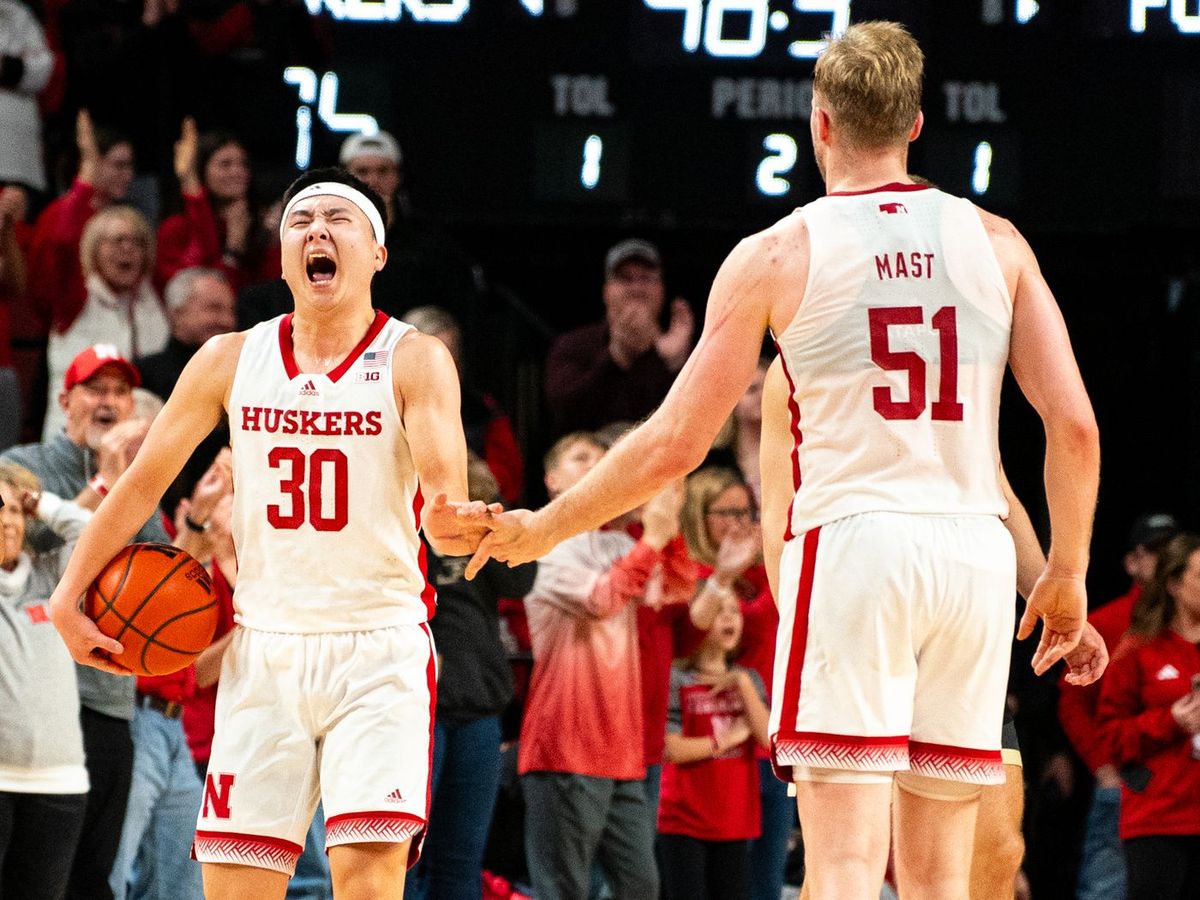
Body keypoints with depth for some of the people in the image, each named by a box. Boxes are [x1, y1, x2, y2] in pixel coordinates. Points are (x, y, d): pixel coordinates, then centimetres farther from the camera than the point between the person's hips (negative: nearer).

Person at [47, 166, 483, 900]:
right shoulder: (230, 360, 3)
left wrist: (452, 525, -43)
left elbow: (445, 507, -20)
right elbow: (144, 482, 13)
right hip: (265, 649, 3)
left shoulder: (414, 361, -7)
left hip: (379, 647, -3)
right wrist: (69, 597, 11)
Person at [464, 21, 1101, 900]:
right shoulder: (995, 243, 8)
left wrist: (543, 528, 15)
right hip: (974, 551, 3)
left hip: (849, 540, -3)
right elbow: (1074, 425, 2)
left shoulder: (776, 255, 1)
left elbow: (676, 443, 1)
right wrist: (1067, 573, 16)